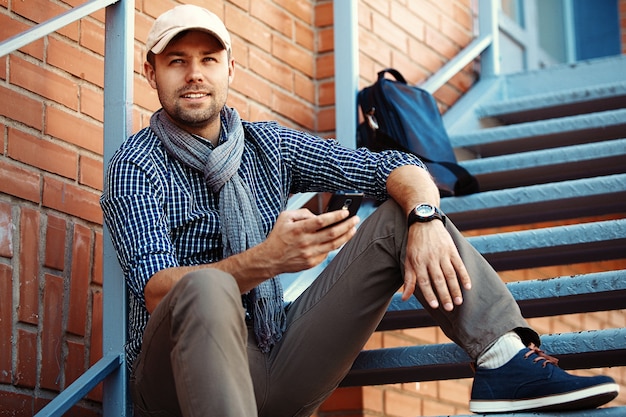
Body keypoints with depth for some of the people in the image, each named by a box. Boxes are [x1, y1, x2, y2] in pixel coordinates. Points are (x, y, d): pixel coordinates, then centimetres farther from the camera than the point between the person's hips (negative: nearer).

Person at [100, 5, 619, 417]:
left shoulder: (267, 144, 11)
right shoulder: (137, 164, -4)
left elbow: (393, 168, 4)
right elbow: (155, 290, -19)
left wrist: (425, 218, -20)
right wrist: (265, 260, -36)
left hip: (278, 367, 5)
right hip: (188, 371, -5)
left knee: (402, 215, -2)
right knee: (206, 286, -40)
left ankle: (506, 358, -20)